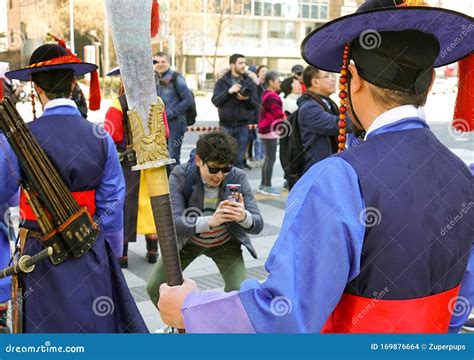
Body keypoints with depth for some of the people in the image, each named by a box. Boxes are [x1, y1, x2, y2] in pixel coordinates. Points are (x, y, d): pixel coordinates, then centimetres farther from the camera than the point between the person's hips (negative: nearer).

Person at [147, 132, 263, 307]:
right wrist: (210, 221, -56)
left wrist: (243, 217, -50)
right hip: (187, 241, 0)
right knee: (155, 288, -5)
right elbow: (172, 223, -38)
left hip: (226, 243, 0)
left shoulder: (237, 177, -24)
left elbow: (258, 224, -24)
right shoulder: (181, 176, -27)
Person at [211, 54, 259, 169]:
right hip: (226, 125, -1)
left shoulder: (250, 83, 6)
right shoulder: (222, 82, 2)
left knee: (239, 158, 4)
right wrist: (229, 91, -26)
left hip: (242, 126, 1)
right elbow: (215, 101, -11)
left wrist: (246, 99, -20)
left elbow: (255, 104, 1)